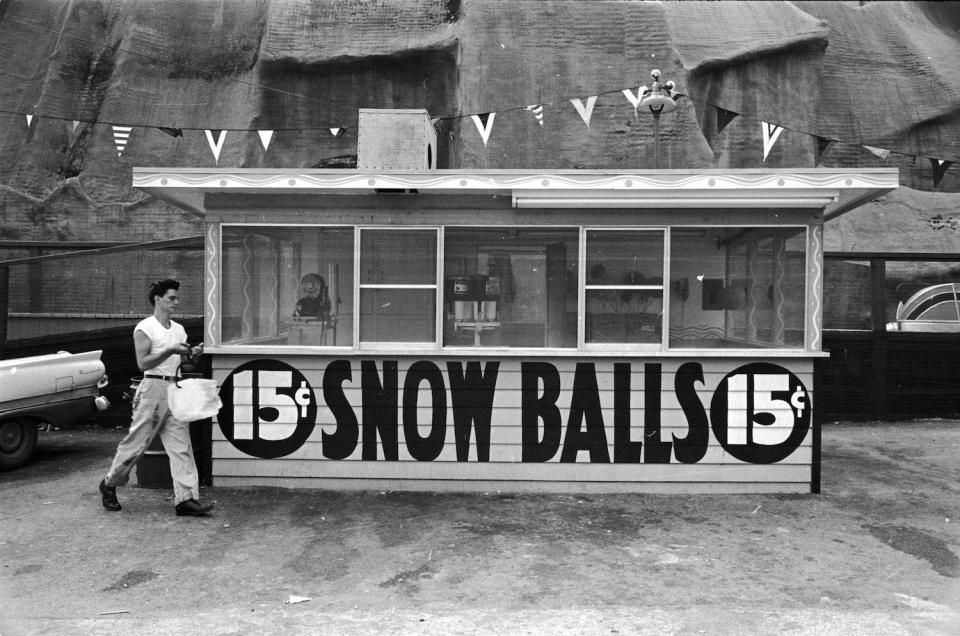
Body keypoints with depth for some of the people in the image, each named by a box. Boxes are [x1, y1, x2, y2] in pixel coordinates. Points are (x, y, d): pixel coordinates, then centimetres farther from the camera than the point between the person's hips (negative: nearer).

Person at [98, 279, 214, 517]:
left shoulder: (179, 329, 16)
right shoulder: (144, 328, -4)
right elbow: (143, 363, -13)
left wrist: (192, 354, 0)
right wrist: (170, 351, -22)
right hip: (153, 388, -6)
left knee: (181, 447, -1)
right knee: (136, 442, 2)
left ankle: (187, 498, -4)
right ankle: (109, 485, 25)